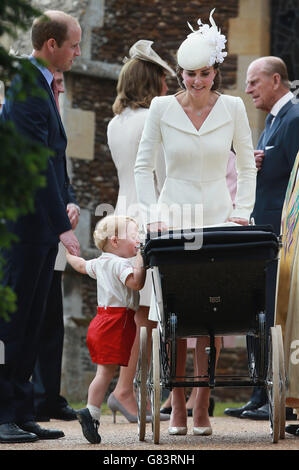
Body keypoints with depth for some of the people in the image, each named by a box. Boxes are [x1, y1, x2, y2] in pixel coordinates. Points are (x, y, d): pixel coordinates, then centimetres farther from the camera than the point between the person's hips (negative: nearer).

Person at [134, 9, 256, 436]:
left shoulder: (232, 108, 2)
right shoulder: (162, 108, 0)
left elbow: (247, 166, 10)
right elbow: (143, 167, 6)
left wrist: (242, 210, -2)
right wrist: (153, 215, -4)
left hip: (218, 220, 0)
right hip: (174, 220, 0)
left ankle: (203, 408, 0)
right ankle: (178, 408, 0)